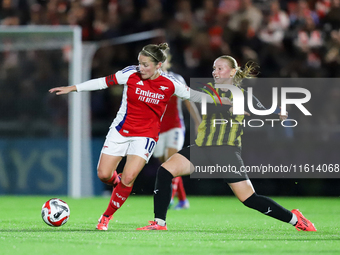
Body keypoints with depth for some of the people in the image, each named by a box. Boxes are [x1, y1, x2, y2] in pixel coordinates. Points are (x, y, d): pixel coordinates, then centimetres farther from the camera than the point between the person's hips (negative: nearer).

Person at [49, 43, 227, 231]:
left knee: (128, 178, -17)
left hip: (146, 135, -1)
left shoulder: (169, 84, -8)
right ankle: (118, 184, 32)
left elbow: (192, 94, 7)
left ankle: (107, 216, 2)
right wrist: (73, 88, -4)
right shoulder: (131, 74, -10)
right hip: (121, 130, 1)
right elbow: (104, 82, -4)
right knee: (103, 175, -6)